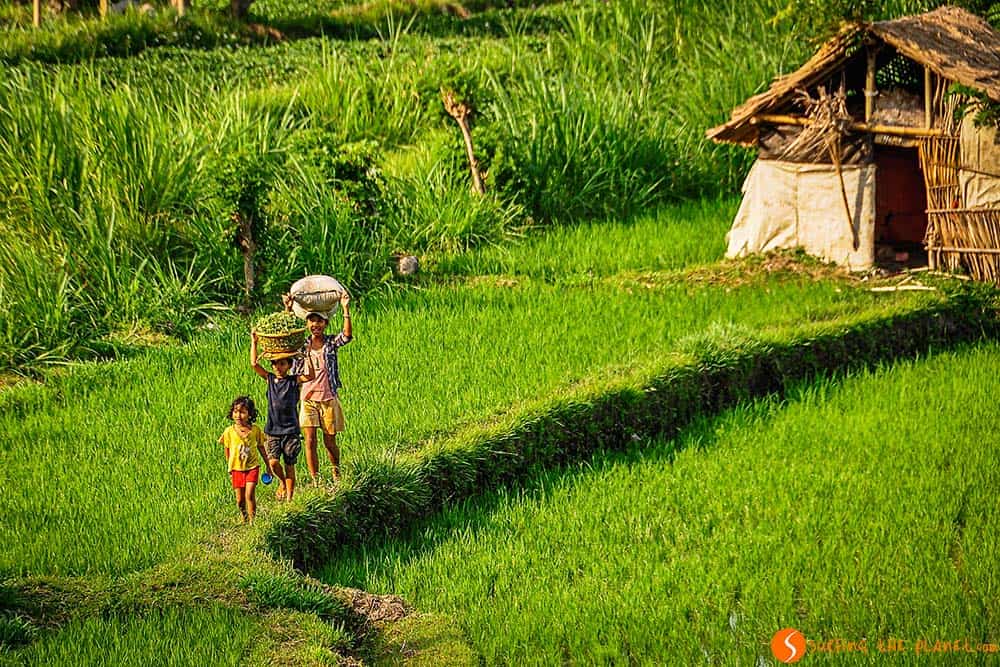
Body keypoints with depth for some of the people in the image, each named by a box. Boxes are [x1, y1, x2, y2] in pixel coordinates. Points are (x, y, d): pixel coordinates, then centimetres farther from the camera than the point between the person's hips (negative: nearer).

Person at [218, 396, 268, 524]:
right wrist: (230, 468, 11)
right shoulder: (229, 432, -7)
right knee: (240, 499, 6)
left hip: (252, 467, -1)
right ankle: (244, 520, 29)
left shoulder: (255, 429, -6)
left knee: (249, 495, -15)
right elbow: (227, 450, 5)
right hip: (237, 469, 1)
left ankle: (252, 521, -3)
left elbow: (261, 448, 6)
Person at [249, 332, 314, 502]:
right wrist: (254, 342, -2)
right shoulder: (270, 379, 6)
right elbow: (254, 364, 0)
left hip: (290, 430, -2)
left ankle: (289, 496, 10)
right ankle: (282, 482, 21)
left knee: (289, 465, 2)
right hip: (273, 430, 2)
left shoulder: (294, 381, -2)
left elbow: (310, 376, -19)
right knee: (273, 462, -10)